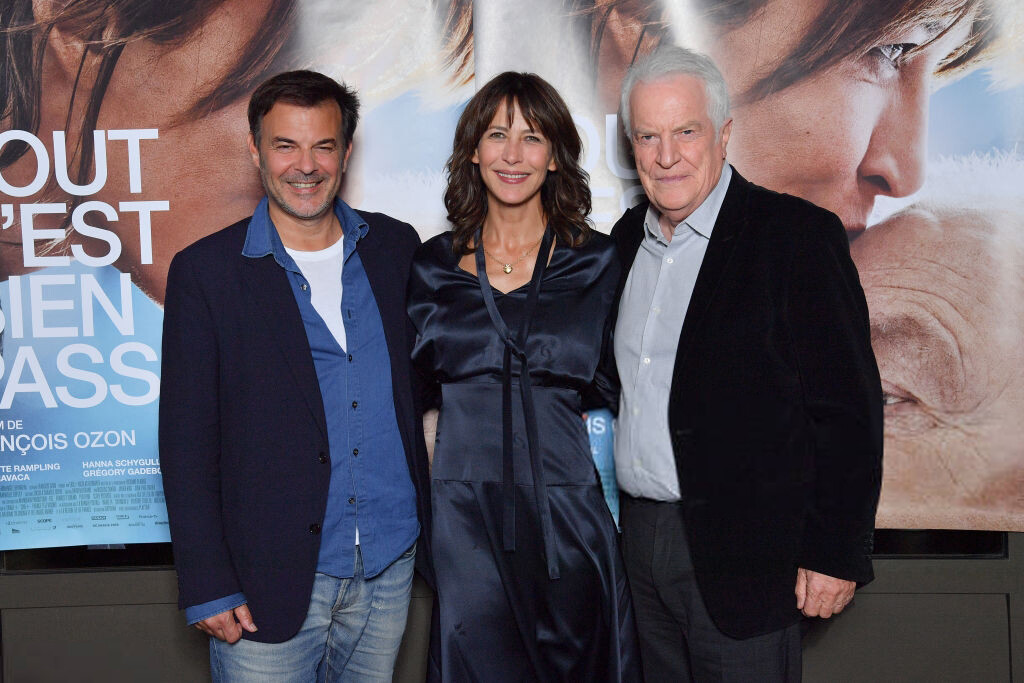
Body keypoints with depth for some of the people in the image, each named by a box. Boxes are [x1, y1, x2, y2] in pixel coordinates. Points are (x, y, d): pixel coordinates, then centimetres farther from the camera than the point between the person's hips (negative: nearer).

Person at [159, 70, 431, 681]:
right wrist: (208, 585, -9)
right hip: (271, 578, -3)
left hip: (390, 565, 3)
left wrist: (430, 524, 8)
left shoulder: (396, 247, 4)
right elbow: (187, 440, -6)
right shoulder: (205, 271, -5)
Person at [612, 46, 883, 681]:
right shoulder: (629, 237, 9)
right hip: (641, 534, 6)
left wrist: (836, 554, -14)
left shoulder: (798, 234, -11)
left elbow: (848, 408, -12)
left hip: (742, 554, -6)